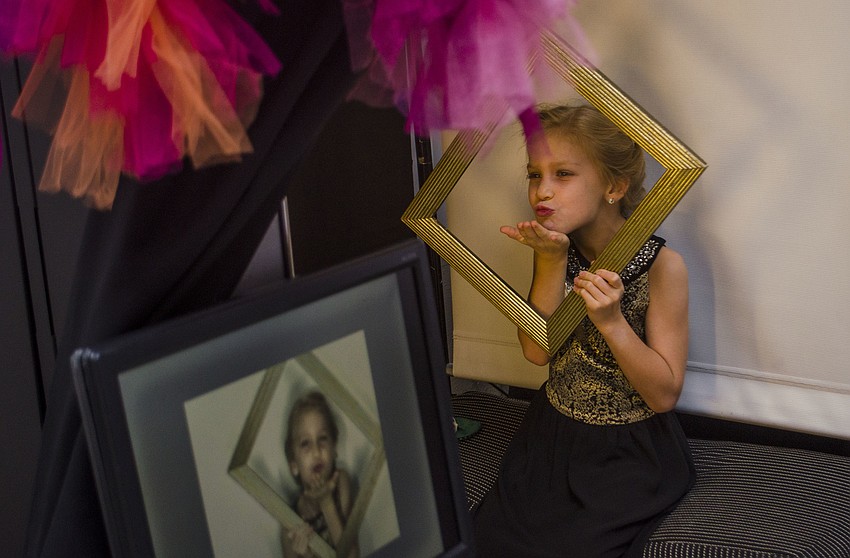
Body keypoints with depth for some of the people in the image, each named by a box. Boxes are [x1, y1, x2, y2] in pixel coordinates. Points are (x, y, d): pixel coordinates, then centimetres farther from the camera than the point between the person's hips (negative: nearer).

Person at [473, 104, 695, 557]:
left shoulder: (661, 266, -17)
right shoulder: (559, 248, -2)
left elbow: (664, 395, -16)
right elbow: (537, 350, -10)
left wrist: (612, 321, -31)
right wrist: (552, 261, -21)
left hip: (629, 452, -4)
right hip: (551, 435, 4)